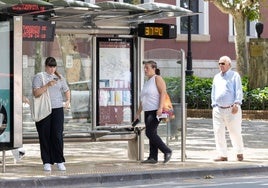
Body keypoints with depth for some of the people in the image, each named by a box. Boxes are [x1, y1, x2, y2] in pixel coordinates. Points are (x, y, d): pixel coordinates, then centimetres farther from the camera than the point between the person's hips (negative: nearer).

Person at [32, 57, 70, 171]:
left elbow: (66, 90, 27)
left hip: (57, 109, 2)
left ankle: (60, 161, 1)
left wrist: (68, 100, 9)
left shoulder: (59, 78, 15)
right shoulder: (39, 77, 2)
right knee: (45, 136, -1)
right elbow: (36, 93, -9)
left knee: (58, 135, -5)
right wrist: (47, 85, -20)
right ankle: (47, 162, 6)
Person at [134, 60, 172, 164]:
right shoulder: (147, 82, 21)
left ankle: (167, 151, -8)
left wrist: (160, 108, -25)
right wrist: (138, 113, 22)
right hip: (148, 111, 9)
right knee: (152, 134, 5)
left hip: (156, 111, -9)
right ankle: (153, 157, 4)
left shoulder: (157, 78, -4)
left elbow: (163, 93, -15)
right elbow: (142, 100, 24)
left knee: (150, 133, -15)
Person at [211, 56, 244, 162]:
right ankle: (223, 155, 4)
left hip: (232, 109, -5)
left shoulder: (235, 75, 3)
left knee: (235, 132, -1)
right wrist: (214, 105, 10)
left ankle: (239, 153, 18)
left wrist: (236, 104, -16)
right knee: (218, 133, -1)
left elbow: (238, 91, -5)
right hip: (218, 109, 5)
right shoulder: (216, 77, 18)